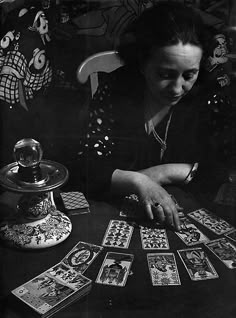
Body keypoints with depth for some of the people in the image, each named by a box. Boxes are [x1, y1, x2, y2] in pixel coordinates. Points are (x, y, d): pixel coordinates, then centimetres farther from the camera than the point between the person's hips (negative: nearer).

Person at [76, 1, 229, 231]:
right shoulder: (114, 90, -10)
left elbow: (217, 172, -4)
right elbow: (89, 167, -15)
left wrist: (164, 173, -16)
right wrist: (136, 182, -32)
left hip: (182, 212, 1)